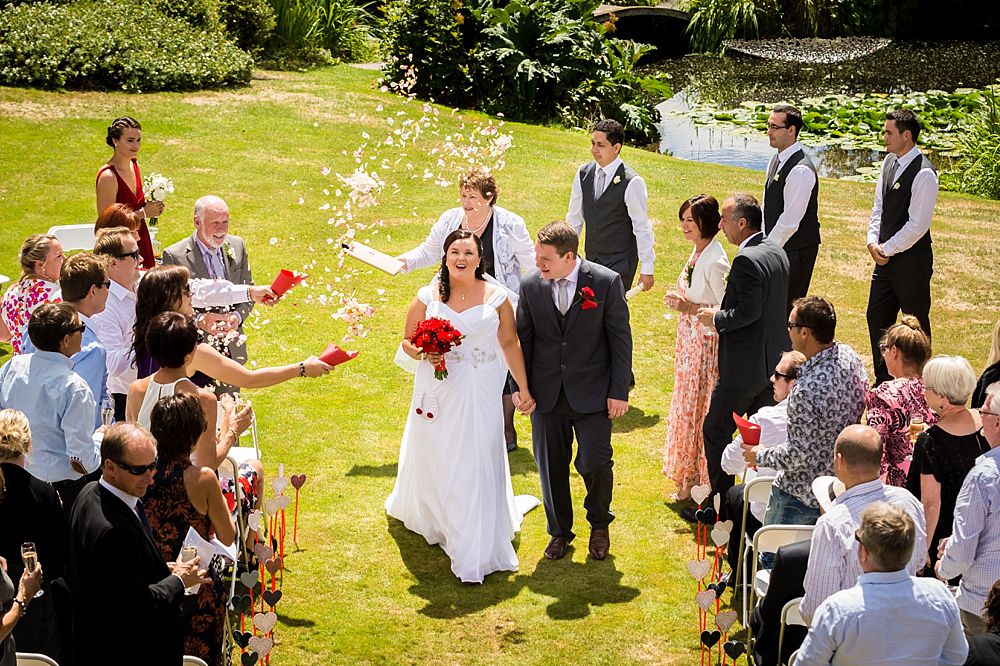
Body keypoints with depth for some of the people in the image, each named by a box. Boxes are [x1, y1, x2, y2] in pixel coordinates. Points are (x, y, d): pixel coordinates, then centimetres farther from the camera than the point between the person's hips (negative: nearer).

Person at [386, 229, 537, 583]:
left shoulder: (496, 297, -2)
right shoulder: (427, 297, -1)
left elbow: (509, 343, 4)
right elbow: (407, 341, 7)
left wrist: (524, 388, 5)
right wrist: (424, 354, -16)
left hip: (481, 394, -1)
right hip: (439, 393, 1)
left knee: (477, 466, -2)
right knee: (436, 459, 13)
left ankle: (476, 553, 3)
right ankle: (429, 515, 43)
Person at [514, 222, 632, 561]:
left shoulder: (606, 282, -10)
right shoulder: (531, 285, -3)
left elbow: (620, 338, -5)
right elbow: (523, 338, 8)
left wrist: (619, 391, -7)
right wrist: (520, 386, 4)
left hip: (592, 393, -3)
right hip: (546, 393, 3)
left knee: (594, 463, -5)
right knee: (551, 466, 10)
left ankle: (599, 524, 24)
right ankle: (559, 531, 31)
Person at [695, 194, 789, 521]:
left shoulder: (746, 260, -22)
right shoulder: (777, 252, 7)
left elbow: (749, 311, -27)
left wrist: (716, 318, -11)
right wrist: (722, 313, 12)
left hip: (745, 365, -9)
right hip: (774, 361, 9)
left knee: (716, 431, 4)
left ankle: (720, 505, 10)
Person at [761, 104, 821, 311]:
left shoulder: (800, 170, -21)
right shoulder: (776, 160, 9)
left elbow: (790, 221, -22)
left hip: (796, 251, -9)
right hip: (777, 246, 9)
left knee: (787, 310, -4)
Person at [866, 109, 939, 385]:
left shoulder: (923, 173, -19)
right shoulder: (889, 162, 6)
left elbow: (917, 225, -20)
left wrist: (886, 249, -13)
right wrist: (873, 242, 1)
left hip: (912, 259, -8)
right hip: (885, 256, 8)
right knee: (877, 317, 13)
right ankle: (883, 381, 26)